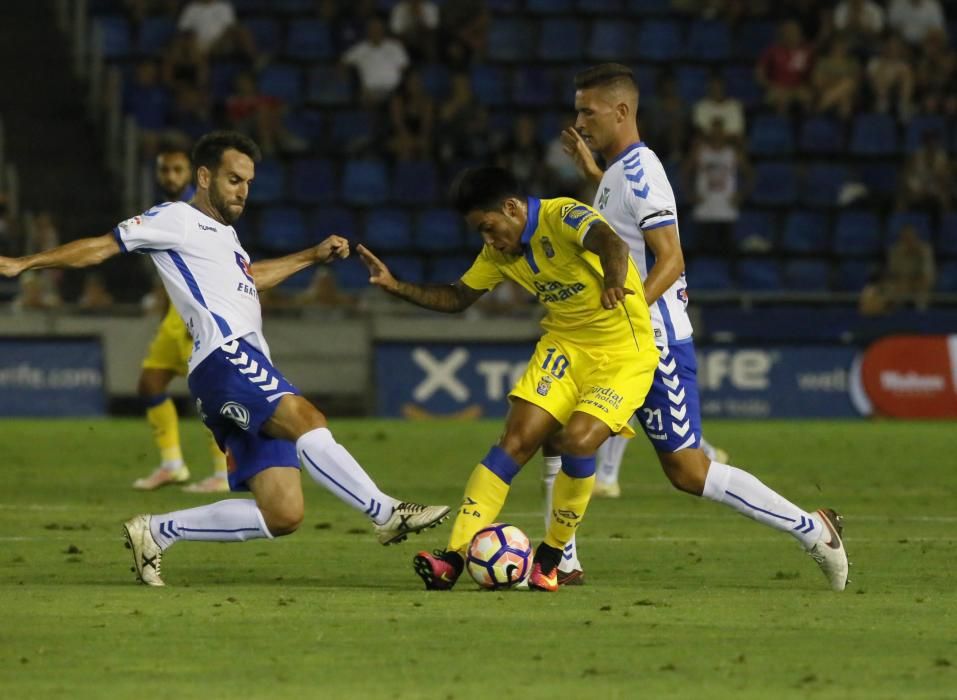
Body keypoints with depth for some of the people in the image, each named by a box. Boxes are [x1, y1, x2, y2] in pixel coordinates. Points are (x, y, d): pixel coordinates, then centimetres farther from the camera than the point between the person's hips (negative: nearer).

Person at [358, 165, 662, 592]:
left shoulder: (563, 217, -21)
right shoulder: (501, 253, 4)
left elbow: (611, 243, -42)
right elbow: (458, 297, 18)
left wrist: (613, 282, -65)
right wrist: (396, 287, 4)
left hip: (624, 352, -7)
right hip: (564, 345, 7)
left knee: (577, 441, -24)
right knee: (515, 441, -8)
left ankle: (551, 557, -3)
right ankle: (454, 557, -12)